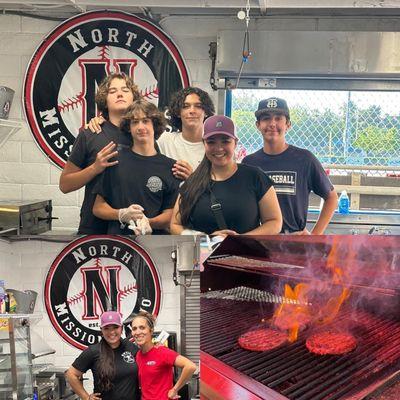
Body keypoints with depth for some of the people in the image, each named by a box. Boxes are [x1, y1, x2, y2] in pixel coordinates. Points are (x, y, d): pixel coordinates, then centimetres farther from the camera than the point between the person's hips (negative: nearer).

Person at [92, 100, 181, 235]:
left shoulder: (170, 166, 5)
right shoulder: (116, 159, 6)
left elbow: (170, 214, 3)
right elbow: (98, 208, 8)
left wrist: (148, 222, -14)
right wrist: (121, 214, -8)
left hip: (155, 240, -1)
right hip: (117, 237, 1)